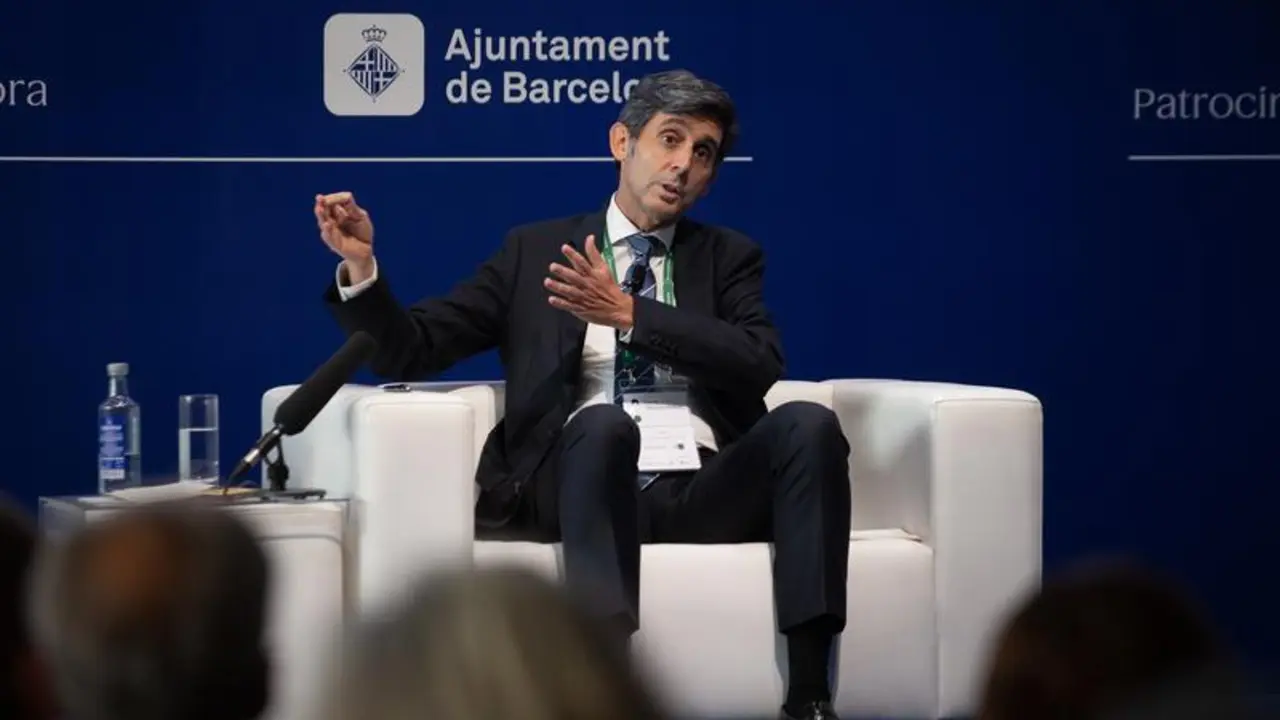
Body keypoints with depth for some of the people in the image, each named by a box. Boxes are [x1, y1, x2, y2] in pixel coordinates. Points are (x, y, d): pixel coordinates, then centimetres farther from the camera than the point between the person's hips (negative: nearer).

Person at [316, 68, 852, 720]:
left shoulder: (730, 257, 21)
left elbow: (759, 366, 0)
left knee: (808, 423, -28)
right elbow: (411, 352, 13)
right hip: (584, 487, -2)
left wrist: (630, 314, -8)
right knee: (602, 423, -36)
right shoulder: (536, 250, 18)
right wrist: (361, 267, -6)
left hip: (702, 494, 2)